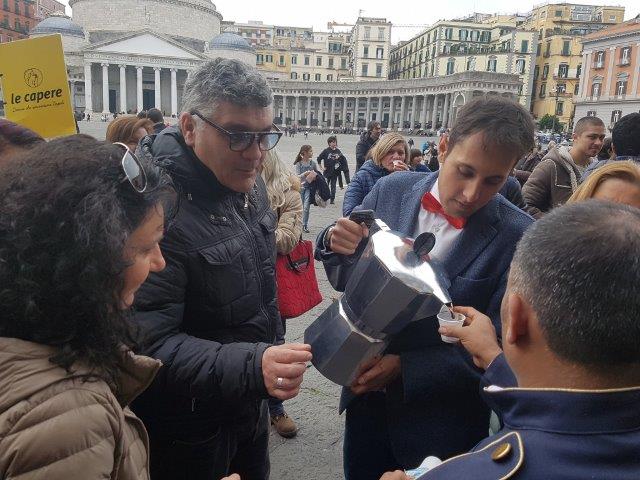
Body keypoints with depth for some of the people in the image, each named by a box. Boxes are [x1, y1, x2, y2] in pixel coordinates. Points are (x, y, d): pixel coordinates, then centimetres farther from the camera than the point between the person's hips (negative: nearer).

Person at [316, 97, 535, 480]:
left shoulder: (519, 237, -19)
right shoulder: (391, 190, -9)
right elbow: (346, 277, 3)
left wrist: (405, 367, -22)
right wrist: (336, 244, -19)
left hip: (440, 420, -3)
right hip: (366, 393, 4)